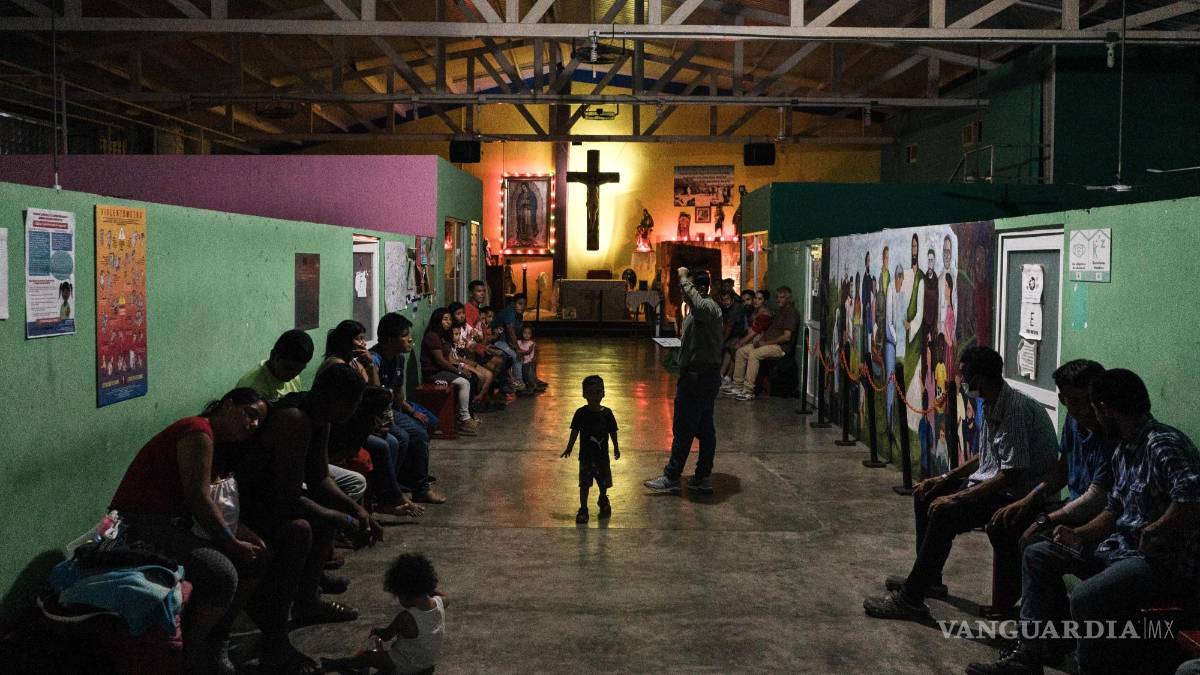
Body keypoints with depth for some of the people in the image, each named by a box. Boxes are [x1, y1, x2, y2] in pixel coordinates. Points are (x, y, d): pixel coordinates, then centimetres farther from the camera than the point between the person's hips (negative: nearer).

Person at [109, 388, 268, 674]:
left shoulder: (217, 445, 18)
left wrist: (241, 533, -3)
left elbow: (207, 504, 11)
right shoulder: (199, 432, -14)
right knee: (222, 573, -28)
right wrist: (232, 543, -14)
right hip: (141, 524, -11)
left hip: (173, 521, 11)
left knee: (254, 554, 9)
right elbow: (198, 499, -20)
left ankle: (216, 645, 15)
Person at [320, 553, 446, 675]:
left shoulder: (405, 618, -34)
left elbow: (385, 635, -15)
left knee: (365, 656, 7)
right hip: (431, 661, 7)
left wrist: (375, 631, 5)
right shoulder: (440, 602, -17)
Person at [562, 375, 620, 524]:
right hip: (586, 455, -2)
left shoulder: (607, 413, -5)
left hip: (602, 455, 2)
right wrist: (569, 448, 1)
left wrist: (616, 448, 9)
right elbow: (575, 431, -1)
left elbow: (612, 432, 4)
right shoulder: (581, 413, -9)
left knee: (603, 481, 16)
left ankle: (603, 500, 43)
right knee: (584, 483, -1)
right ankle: (583, 509, 9)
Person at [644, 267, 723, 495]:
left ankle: (671, 477, 3)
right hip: (705, 375, 11)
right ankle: (703, 478, 17)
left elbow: (697, 305, -43)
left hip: (698, 377, -11)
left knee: (683, 428, -4)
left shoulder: (709, 307, -18)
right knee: (704, 428, 12)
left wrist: (684, 280, -32)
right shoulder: (703, 309, 17)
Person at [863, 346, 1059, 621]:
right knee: (925, 494, 13)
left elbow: (1012, 474, -28)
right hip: (993, 481, 11)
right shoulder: (992, 405, 7)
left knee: (944, 512, -27)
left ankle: (911, 599, -20)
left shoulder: (1016, 410, -24)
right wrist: (947, 479, 9)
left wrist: (959, 497, -25)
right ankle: (928, 578, 22)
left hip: (1019, 493, -11)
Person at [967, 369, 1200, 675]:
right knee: (1037, 555, 11)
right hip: (1121, 547, 11)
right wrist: (1079, 536, 2)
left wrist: (1154, 532, -25)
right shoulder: (1122, 450, 11)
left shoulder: (1163, 444, -20)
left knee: (1085, 599, -32)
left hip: (1165, 560, -10)